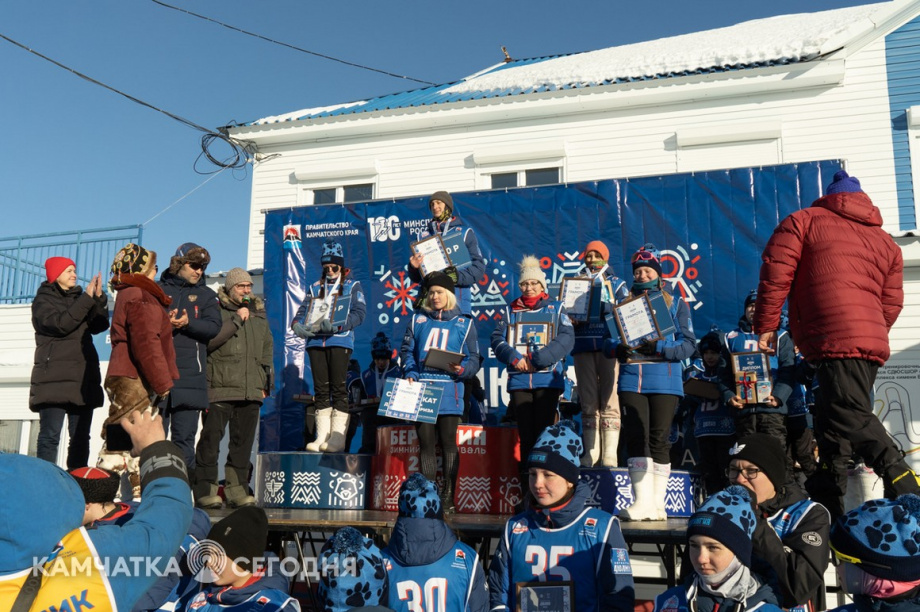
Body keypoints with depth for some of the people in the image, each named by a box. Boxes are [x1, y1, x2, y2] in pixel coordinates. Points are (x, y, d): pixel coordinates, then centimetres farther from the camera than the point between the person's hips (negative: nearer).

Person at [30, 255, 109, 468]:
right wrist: (87, 299, -14)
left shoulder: (79, 298, 20)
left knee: (81, 436, 2)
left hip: (84, 377, 5)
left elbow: (99, 326, 6)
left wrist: (99, 298, -6)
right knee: (50, 435, -10)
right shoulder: (43, 299, 4)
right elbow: (60, 324, -15)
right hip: (55, 377, -5)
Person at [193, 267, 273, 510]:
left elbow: (267, 350, 25)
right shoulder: (216, 310, 2)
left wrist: (266, 381, 19)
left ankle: (237, 488, 12)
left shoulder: (258, 314, 19)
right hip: (220, 388, -5)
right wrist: (236, 319, -14)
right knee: (211, 438, -5)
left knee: (243, 442, 6)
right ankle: (205, 488, 2)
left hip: (251, 390, 5)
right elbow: (209, 339, -16)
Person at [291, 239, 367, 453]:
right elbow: (303, 309, 13)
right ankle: (322, 436, 6)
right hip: (315, 341, 4)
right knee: (320, 389, 4)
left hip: (340, 340, -4)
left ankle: (338, 437, -7)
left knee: (338, 387, -7)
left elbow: (359, 313, -3)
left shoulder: (352, 286, 9)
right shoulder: (316, 287, 21)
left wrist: (338, 324, -19)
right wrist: (297, 325, -10)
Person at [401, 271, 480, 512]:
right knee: (425, 442, 4)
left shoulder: (464, 323, 10)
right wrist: (409, 373, -3)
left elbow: (473, 359, 7)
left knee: (448, 442, -2)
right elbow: (406, 349, 14)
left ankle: (448, 497, 3)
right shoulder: (418, 319, 16)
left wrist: (461, 369, -14)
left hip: (448, 388, -2)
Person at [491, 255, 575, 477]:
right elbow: (497, 338, 8)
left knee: (544, 432, -6)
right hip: (518, 379, 2)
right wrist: (514, 358, -11)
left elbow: (566, 337, -3)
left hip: (548, 378, -2)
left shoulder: (556, 309, 9)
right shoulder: (511, 311, 15)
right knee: (525, 433, 4)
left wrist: (539, 359, -14)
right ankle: (526, 481, 9)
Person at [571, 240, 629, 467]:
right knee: (588, 402, 1)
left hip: (608, 345, -2)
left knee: (609, 400, -9)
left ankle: (610, 455, -8)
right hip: (583, 346, 2)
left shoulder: (616, 283, 13)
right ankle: (591, 454, 5)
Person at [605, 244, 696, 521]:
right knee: (636, 438, -6)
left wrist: (659, 348, -16)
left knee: (659, 439, -1)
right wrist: (618, 348, -13)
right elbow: (608, 341, 11)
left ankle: (657, 503, 7)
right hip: (631, 380, 1)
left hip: (665, 380, -1)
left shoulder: (675, 303, 11)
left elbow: (689, 344, 1)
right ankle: (642, 502, -5)